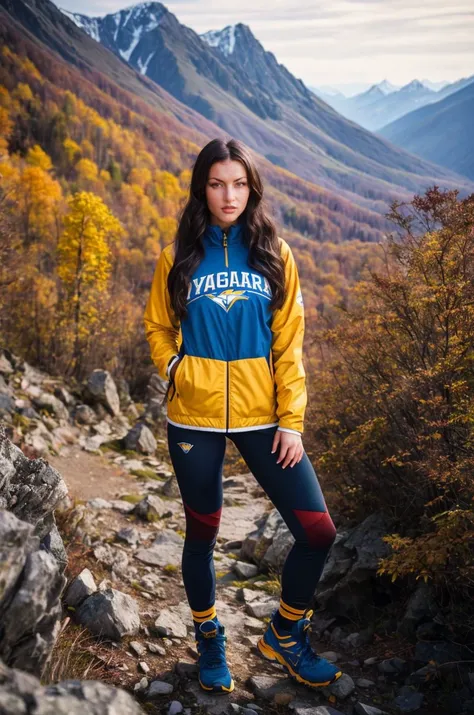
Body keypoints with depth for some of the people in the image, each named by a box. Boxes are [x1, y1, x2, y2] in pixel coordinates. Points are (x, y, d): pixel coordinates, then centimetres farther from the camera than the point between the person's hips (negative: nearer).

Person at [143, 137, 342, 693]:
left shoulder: (274, 253, 3)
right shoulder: (179, 256, 2)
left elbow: (289, 341, 0)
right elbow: (157, 328, 13)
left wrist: (292, 420, -5)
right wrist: (178, 372, -5)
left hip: (262, 415, 1)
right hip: (194, 418, 0)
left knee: (318, 531, -3)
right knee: (202, 531, 12)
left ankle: (285, 634, 24)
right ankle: (208, 639, 38)